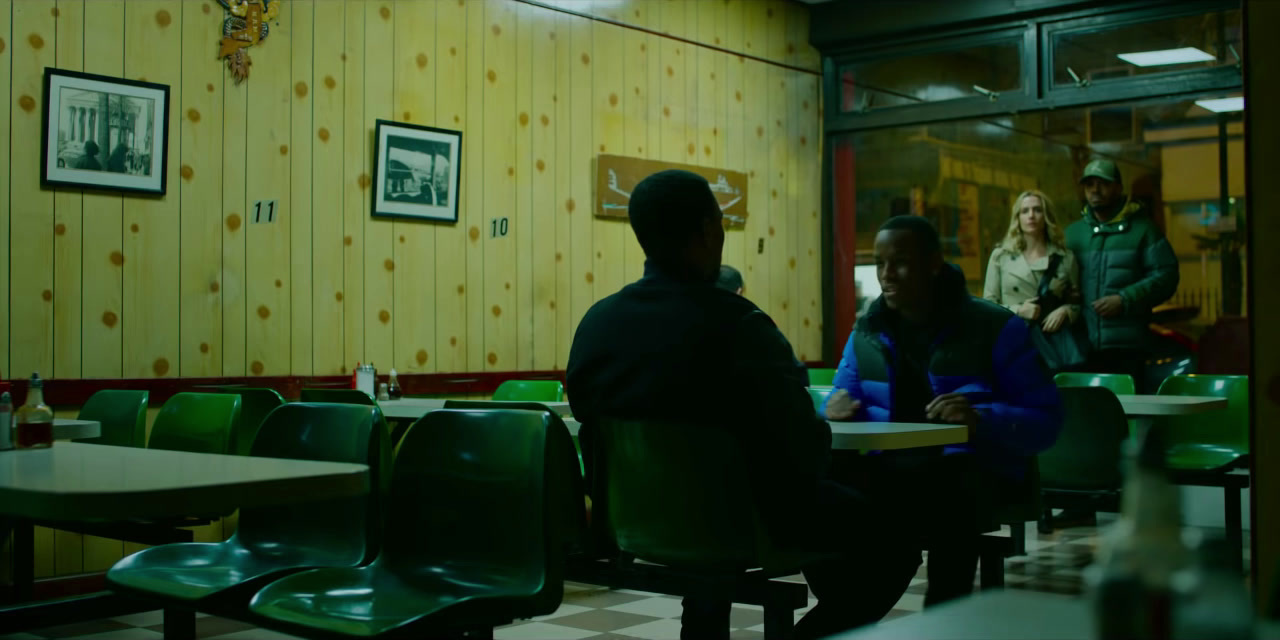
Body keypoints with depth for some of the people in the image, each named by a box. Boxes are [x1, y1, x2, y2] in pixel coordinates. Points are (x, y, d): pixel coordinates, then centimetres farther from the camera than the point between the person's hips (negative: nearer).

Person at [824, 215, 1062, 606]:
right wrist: (838, 406, -9)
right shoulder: (867, 331, 13)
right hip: (891, 467, 4)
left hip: (972, 468, -3)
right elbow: (841, 399, 17)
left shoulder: (996, 328, -1)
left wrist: (982, 419, -24)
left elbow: (1046, 422, -5)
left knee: (954, 492, -41)